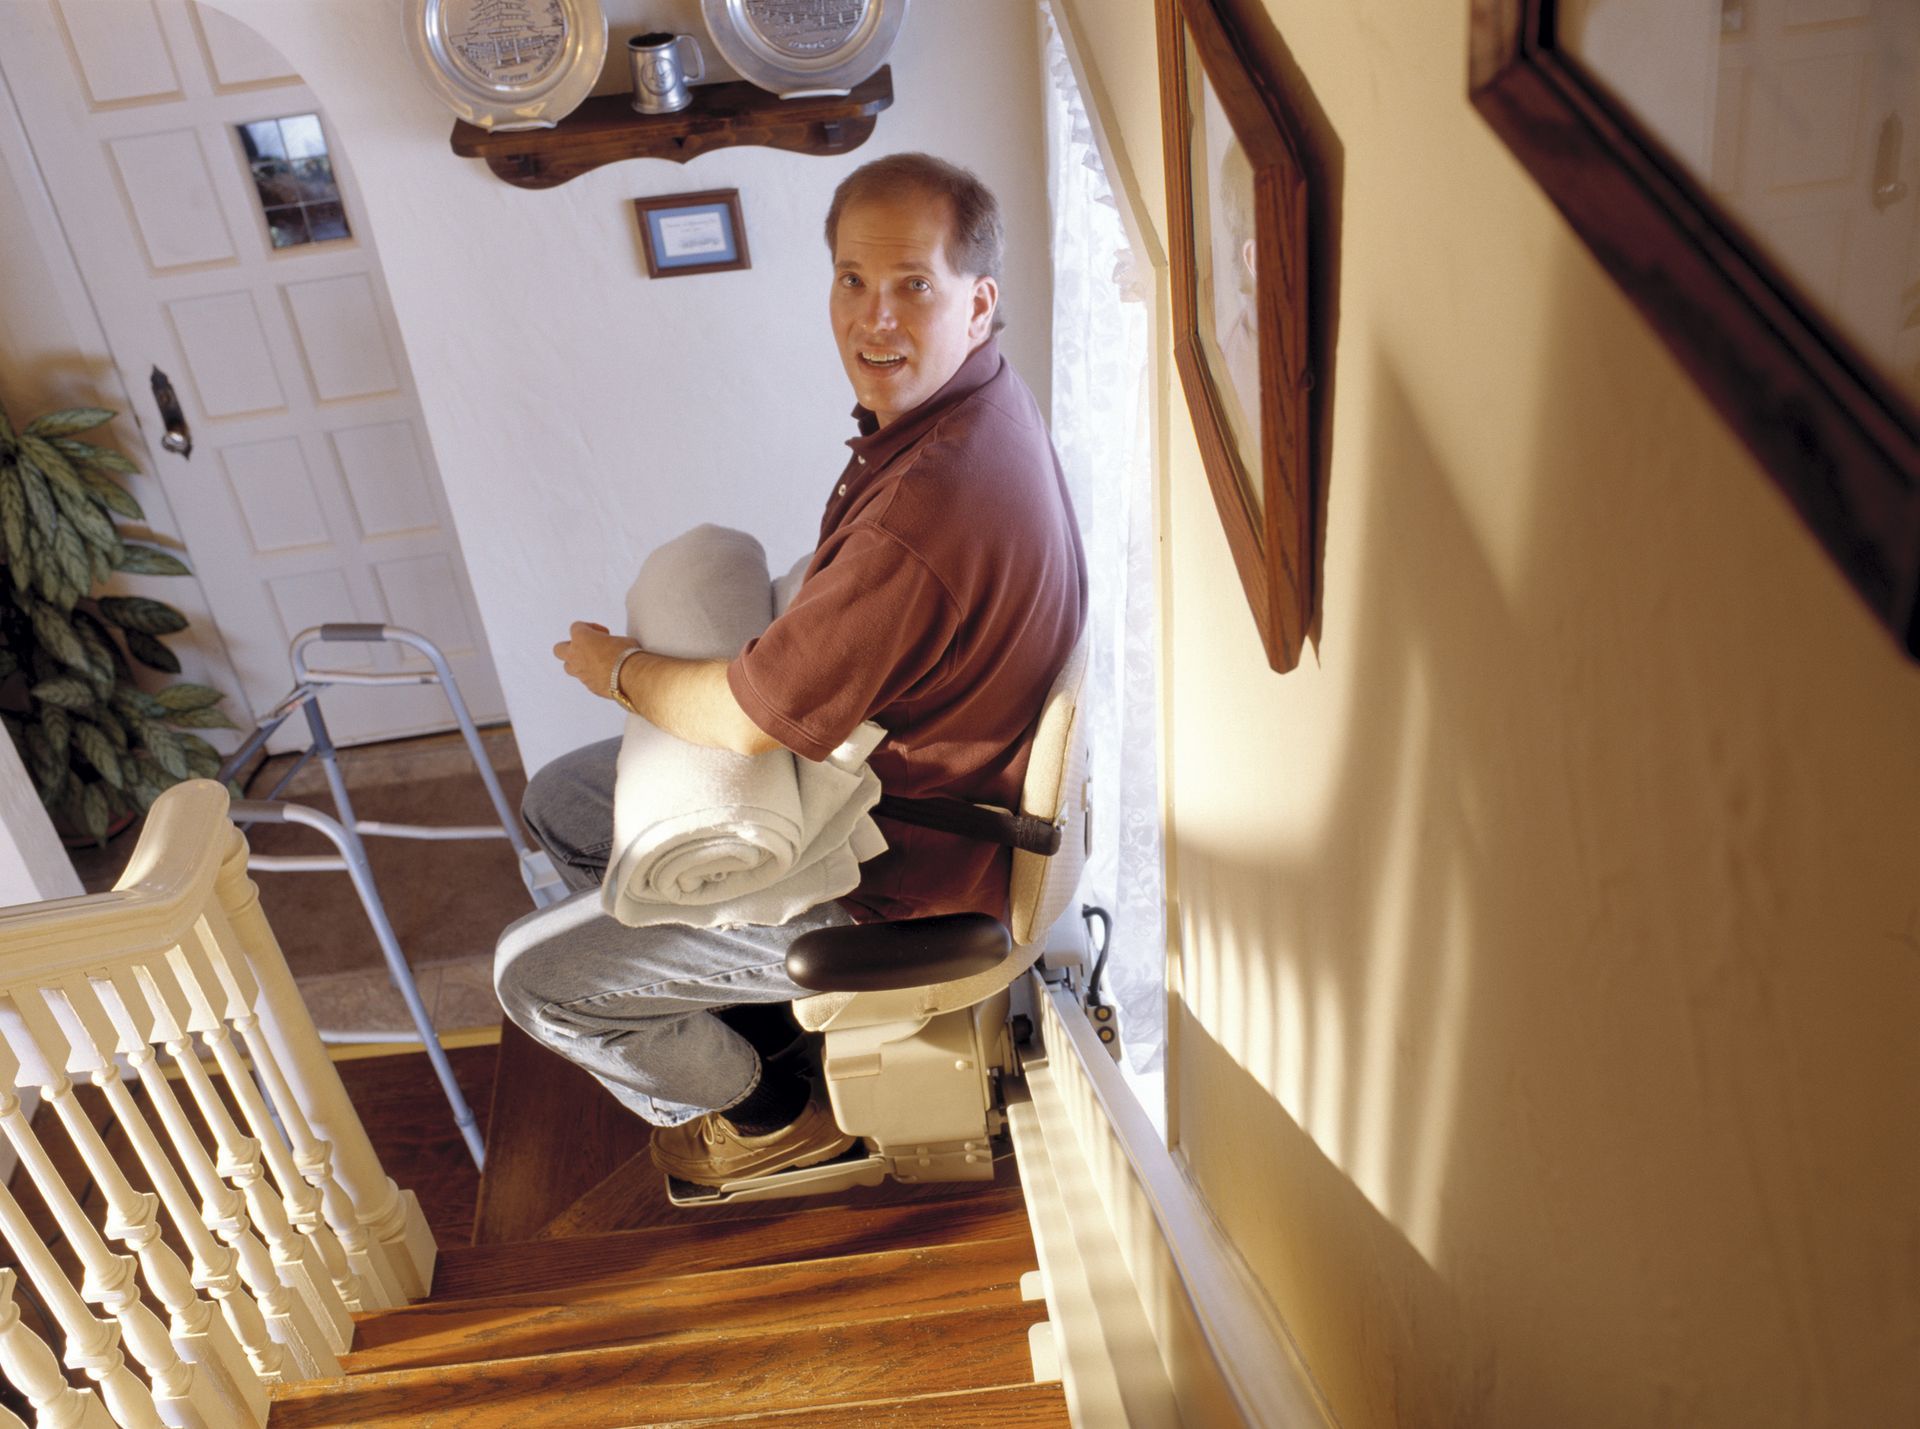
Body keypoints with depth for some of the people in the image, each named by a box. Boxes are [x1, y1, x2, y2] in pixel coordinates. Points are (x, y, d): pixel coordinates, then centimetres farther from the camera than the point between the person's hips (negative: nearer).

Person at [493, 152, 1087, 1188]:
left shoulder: (933, 507, -36)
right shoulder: (945, 402, -3)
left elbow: (748, 721, -26)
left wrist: (617, 667, -7)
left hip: (887, 876, -10)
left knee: (534, 977, -2)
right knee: (560, 803, 19)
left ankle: (763, 1111, 23)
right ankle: (749, 1007, 34)